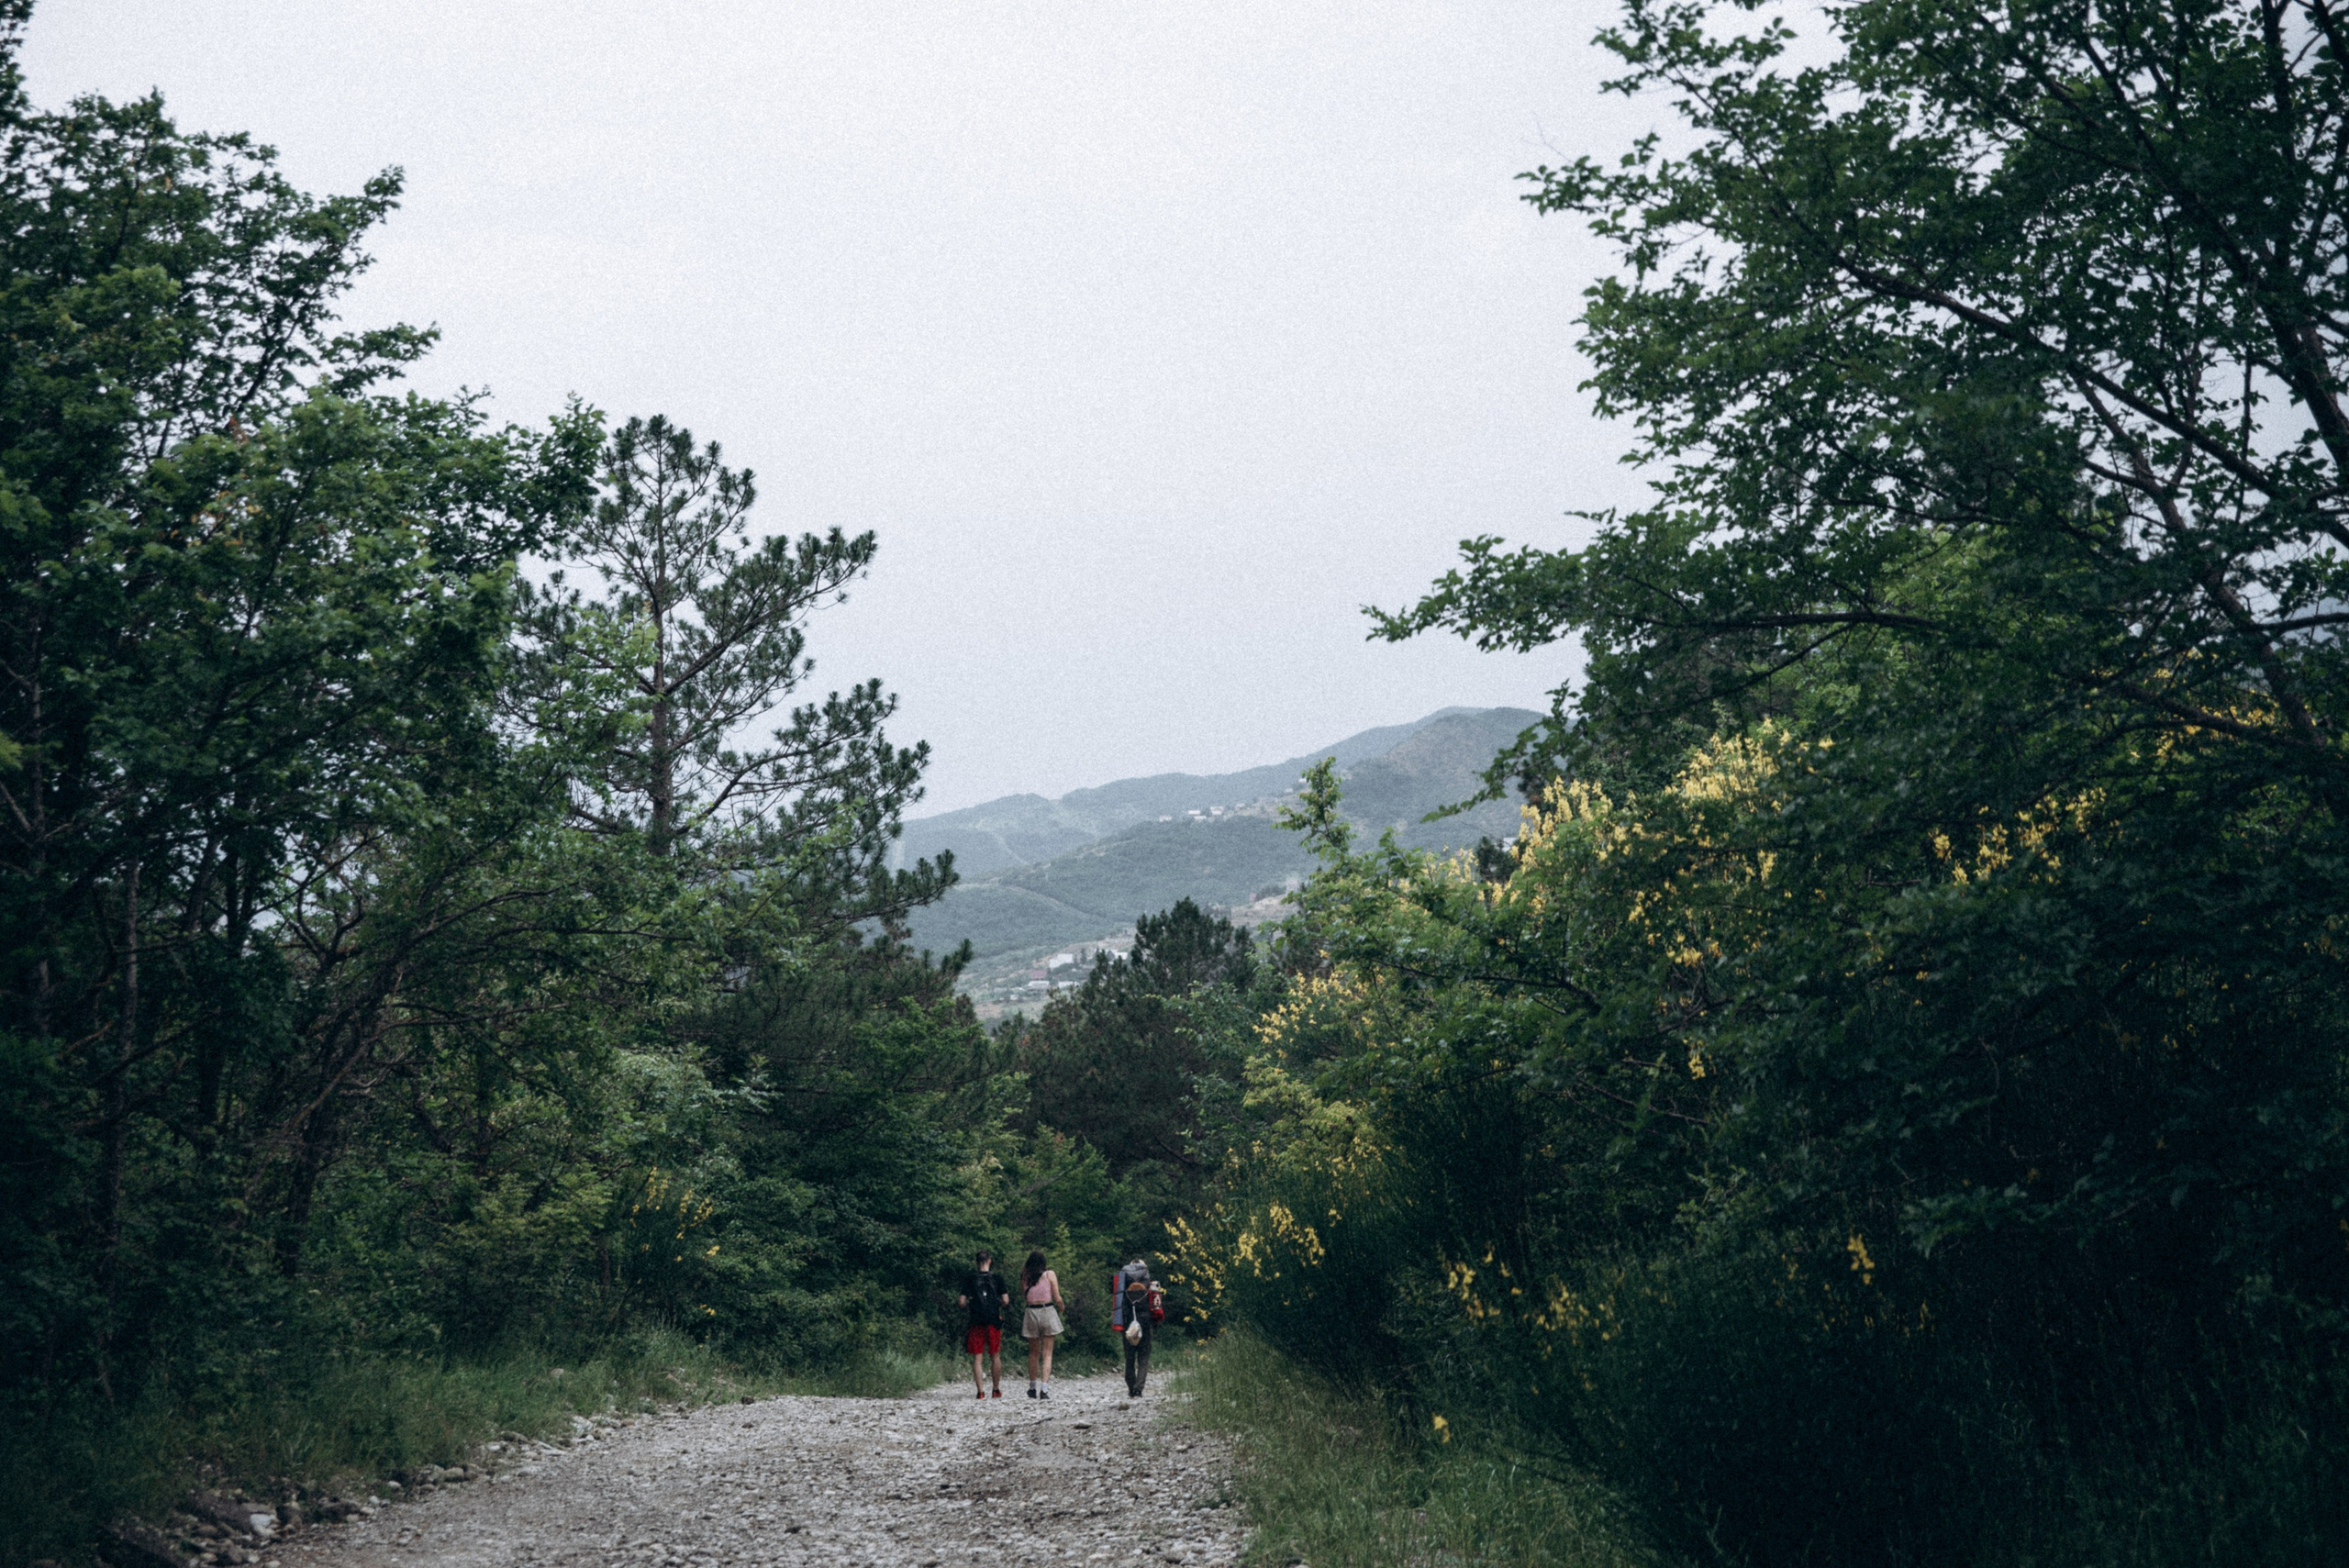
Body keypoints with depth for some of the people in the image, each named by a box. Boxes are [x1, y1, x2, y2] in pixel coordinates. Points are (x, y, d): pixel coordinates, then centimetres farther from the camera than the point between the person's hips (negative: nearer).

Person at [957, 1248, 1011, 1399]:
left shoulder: (970, 1279, 0)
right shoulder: (997, 1278, 0)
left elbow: (962, 1302, -4)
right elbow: (1005, 1300, -4)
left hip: (976, 1322, 0)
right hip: (994, 1321, 0)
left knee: (977, 1358, 2)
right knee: (995, 1356, 13)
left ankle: (980, 1391, -5)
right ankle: (996, 1390, 19)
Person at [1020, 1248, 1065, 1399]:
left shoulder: (1026, 1277, 3)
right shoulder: (1050, 1274, -1)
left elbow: (1024, 1298, -2)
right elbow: (1057, 1298, -1)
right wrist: (1061, 1309, 18)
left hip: (1031, 1313, 2)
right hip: (1048, 1312, -2)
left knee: (1033, 1353, 15)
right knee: (1047, 1354, 0)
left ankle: (1032, 1388, 19)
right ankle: (1045, 1388, -12)